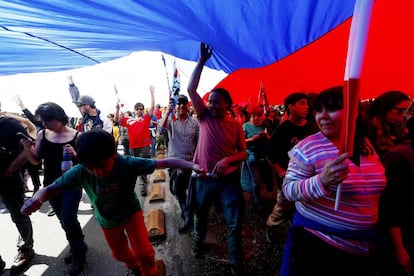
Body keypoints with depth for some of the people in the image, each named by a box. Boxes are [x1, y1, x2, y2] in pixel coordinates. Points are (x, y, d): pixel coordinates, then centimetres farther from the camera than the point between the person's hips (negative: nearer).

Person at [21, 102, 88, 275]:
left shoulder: (77, 136, -13)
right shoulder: (42, 134, 0)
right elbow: (36, 161, 6)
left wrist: (75, 154, -29)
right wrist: (27, 148, -12)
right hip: (50, 185, 5)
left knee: (68, 219, -6)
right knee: (64, 220, 17)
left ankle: (78, 255, 18)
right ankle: (78, 249, 38)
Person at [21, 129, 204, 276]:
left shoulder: (128, 163, -38)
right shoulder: (80, 171, -31)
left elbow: (165, 162, -41)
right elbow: (51, 189, -20)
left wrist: (192, 165, -51)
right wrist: (36, 199, -43)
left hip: (131, 212, -3)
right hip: (107, 219, 3)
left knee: (144, 253, -4)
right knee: (120, 253, 26)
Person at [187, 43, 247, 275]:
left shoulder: (236, 125, -3)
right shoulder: (205, 117, -2)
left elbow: (243, 153, 0)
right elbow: (191, 89, -10)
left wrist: (228, 160, -21)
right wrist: (202, 61, -13)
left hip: (229, 179, -1)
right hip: (204, 177, 1)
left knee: (235, 224, 5)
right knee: (201, 215, 21)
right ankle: (199, 241, 52)